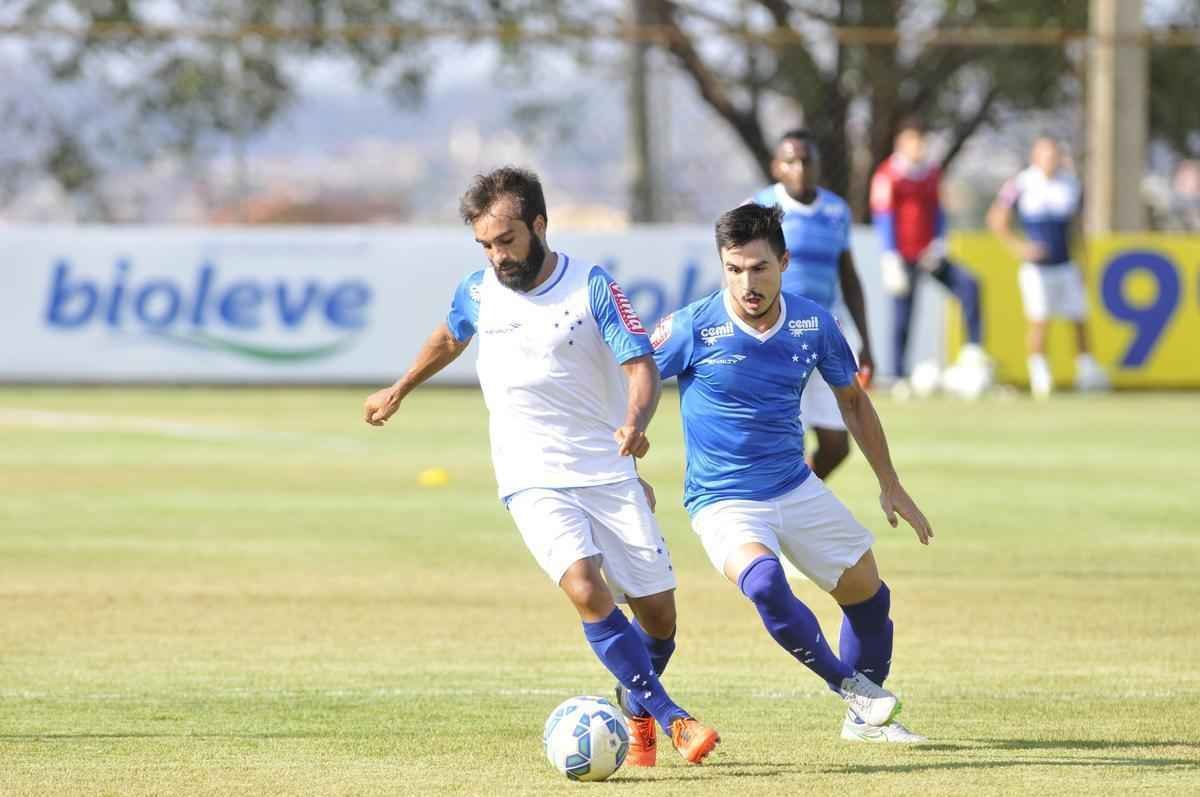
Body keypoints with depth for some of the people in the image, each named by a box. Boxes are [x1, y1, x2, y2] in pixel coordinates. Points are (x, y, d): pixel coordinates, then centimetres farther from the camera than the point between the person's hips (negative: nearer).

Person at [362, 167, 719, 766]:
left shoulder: (592, 287, -9)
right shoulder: (477, 293, 1)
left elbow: (641, 365, -16)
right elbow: (449, 338, 24)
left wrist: (635, 421, -36)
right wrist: (399, 391, 36)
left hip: (609, 471, 0)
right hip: (533, 481, 0)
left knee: (658, 614, 1)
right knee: (587, 592, -25)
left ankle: (638, 714, 31)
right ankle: (673, 720, -22)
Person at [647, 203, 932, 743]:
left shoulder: (813, 324, -5)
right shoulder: (693, 328, -18)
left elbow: (852, 400, 11)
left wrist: (890, 486, 13)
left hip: (797, 489, 5)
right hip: (722, 499, -5)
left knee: (868, 593, 10)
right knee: (763, 581, -33)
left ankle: (865, 717, 34)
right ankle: (849, 684, -13)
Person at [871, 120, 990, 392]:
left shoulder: (932, 173, 11)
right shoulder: (889, 175, -7)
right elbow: (883, 219, -9)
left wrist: (938, 244, 1)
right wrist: (891, 259, -14)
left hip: (929, 254, 5)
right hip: (903, 255, -5)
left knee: (968, 284, -13)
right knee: (902, 316, -2)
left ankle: (973, 349, -13)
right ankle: (899, 375, 6)